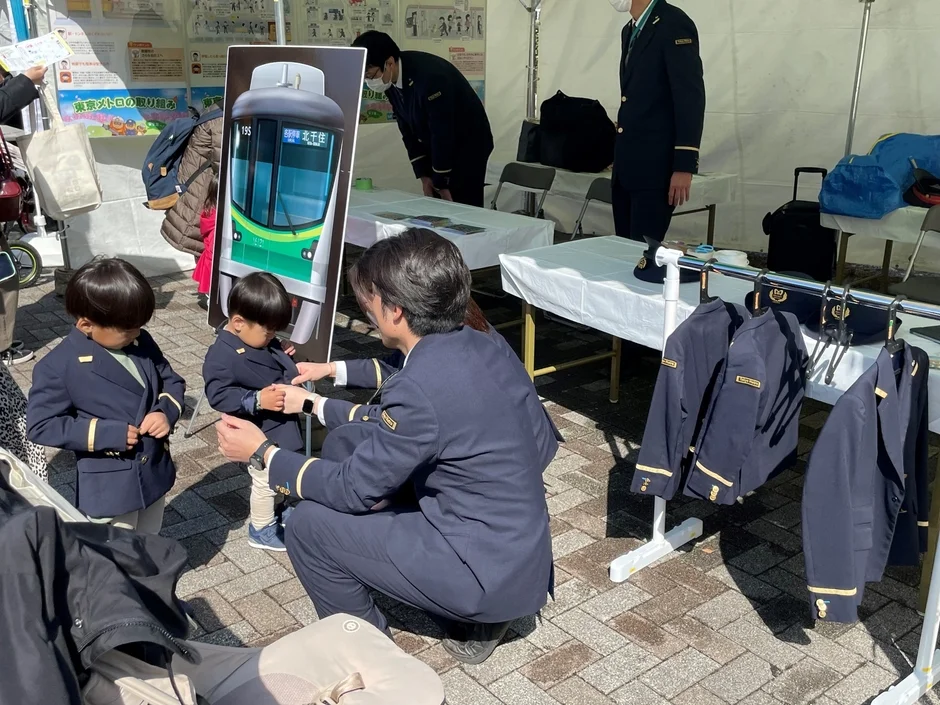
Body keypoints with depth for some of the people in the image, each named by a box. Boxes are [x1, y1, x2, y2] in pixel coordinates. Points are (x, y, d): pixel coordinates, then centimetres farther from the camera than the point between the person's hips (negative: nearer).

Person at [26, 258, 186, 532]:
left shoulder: (142, 343, -2)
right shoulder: (59, 365, -19)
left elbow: (172, 382, 9)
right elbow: (41, 426, -18)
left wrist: (167, 412, -14)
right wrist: (106, 433, -25)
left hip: (154, 472, 6)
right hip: (108, 487, -6)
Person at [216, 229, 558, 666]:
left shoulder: (420, 388, -25)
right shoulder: (486, 348, 0)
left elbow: (356, 489, -15)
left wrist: (262, 452, 0)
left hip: (487, 576, -8)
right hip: (525, 561, 8)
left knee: (309, 524, -2)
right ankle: (476, 621, 21)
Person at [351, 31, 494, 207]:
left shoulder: (430, 76, -32)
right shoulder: (392, 81, -8)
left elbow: (442, 132, -26)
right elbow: (408, 129, 1)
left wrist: (441, 183, -17)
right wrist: (424, 175, -3)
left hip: (468, 145, -7)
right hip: (437, 147, 7)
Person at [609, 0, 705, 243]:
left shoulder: (673, 23, -10)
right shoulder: (630, 31, 16)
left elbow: (691, 97, -15)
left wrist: (684, 166, -20)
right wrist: (621, 158, 19)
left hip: (655, 166, -8)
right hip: (627, 164, 8)